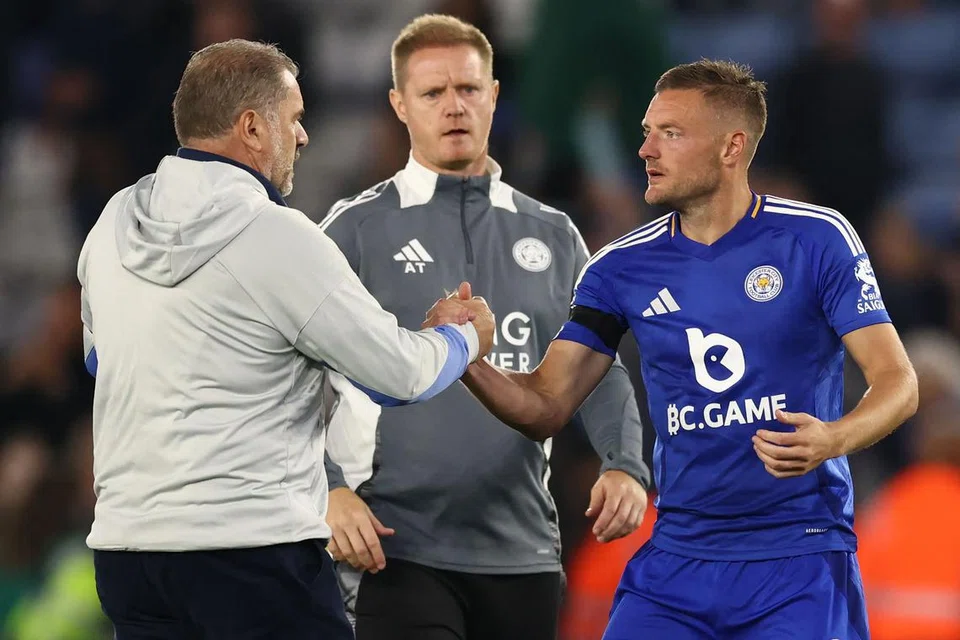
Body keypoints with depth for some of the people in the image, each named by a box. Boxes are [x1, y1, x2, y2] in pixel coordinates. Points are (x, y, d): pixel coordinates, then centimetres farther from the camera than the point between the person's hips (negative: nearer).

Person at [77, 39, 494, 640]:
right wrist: (465, 336, 14)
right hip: (254, 544, -7)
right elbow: (401, 374, -7)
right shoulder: (279, 239, -12)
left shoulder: (114, 225, 8)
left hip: (125, 543, 7)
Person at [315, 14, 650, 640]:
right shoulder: (357, 229, 2)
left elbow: (596, 373, 13)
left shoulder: (552, 235, 13)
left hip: (522, 550, 4)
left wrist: (626, 466, -6)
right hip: (398, 549, -4)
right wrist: (328, 490, -16)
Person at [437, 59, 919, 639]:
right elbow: (545, 407, 5)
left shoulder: (816, 239, -4)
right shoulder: (622, 268, 5)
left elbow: (898, 383, -6)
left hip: (800, 555, -3)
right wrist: (469, 361, -15)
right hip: (677, 563, 3)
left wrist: (834, 439, -26)